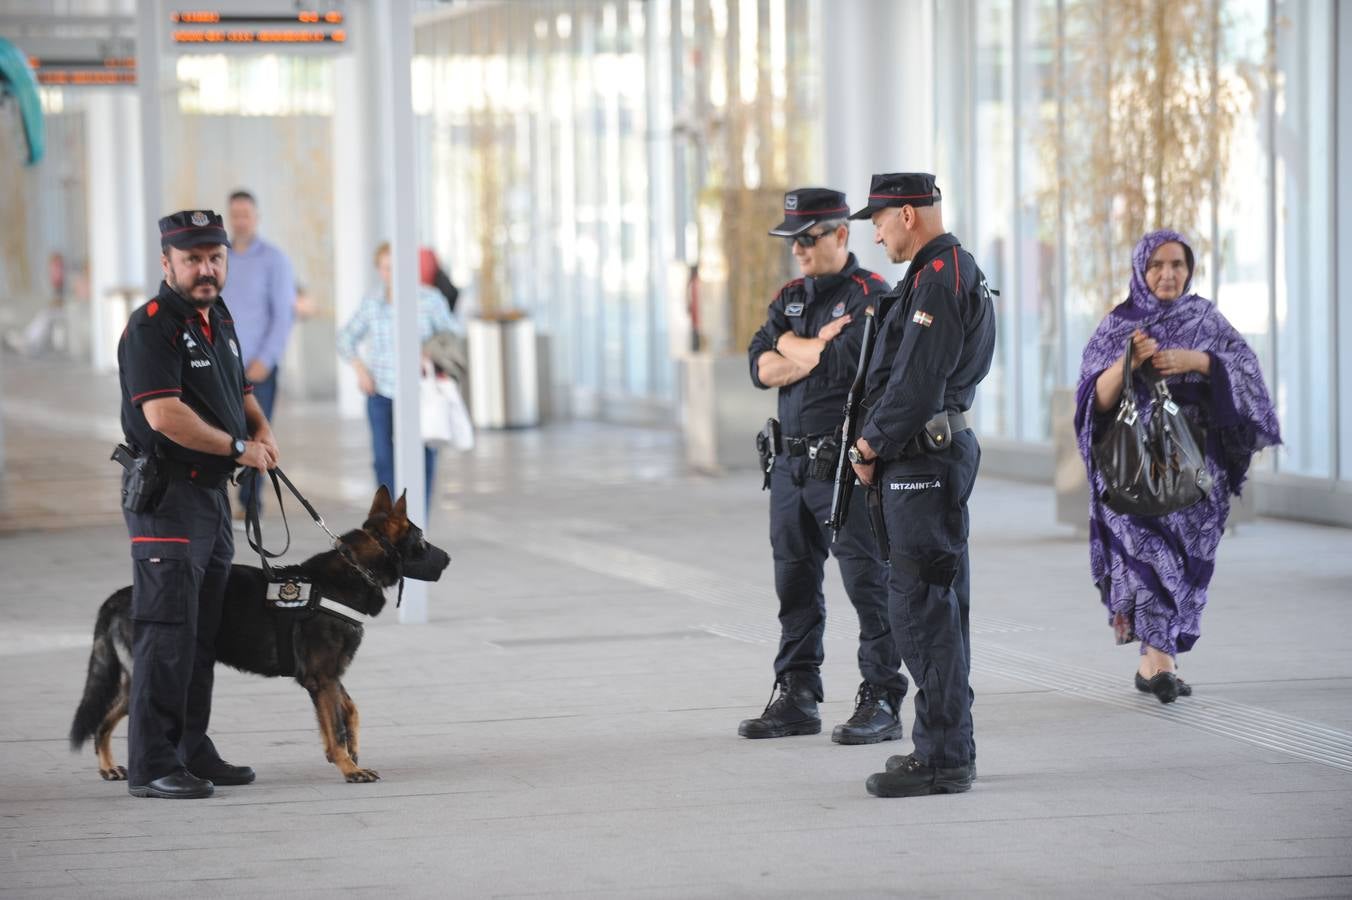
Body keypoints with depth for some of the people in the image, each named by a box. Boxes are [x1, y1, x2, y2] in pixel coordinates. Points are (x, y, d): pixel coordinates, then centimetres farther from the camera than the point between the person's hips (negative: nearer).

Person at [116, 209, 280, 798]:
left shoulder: (220, 320, 15)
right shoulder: (151, 326, -14)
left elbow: (239, 391, 28)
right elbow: (163, 413, -24)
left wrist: (261, 429, 5)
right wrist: (238, 447, -16)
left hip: (213, 493, 9)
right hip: (166, 495, -9)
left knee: (203, 632, 14)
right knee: (166, 632, -11)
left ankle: (192, 751, 22)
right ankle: (152, 766, -9)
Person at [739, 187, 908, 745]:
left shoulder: (869, 296, -8)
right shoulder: (789, 299, 15)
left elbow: (844, 363, -21)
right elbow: (761, 369, 3)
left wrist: (791, 345, -5)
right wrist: (817, 349, -10)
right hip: (792, 463, 7)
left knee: (868, 584, -5)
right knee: (795, 587, 11)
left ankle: (881, 703, -2)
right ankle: (796, 698, 18)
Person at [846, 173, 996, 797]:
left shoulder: (939, 280, -16)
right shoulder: (953, 273, 18)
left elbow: (916, 383, -22)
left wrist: (869, 446, -10)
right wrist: (876, 443, 13)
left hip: (923, 463, -11)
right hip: (929, 459, 11)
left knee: (923, 608, -9)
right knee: (935, 607, 14)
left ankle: (942, 758, -8)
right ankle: (945, 744, 20)